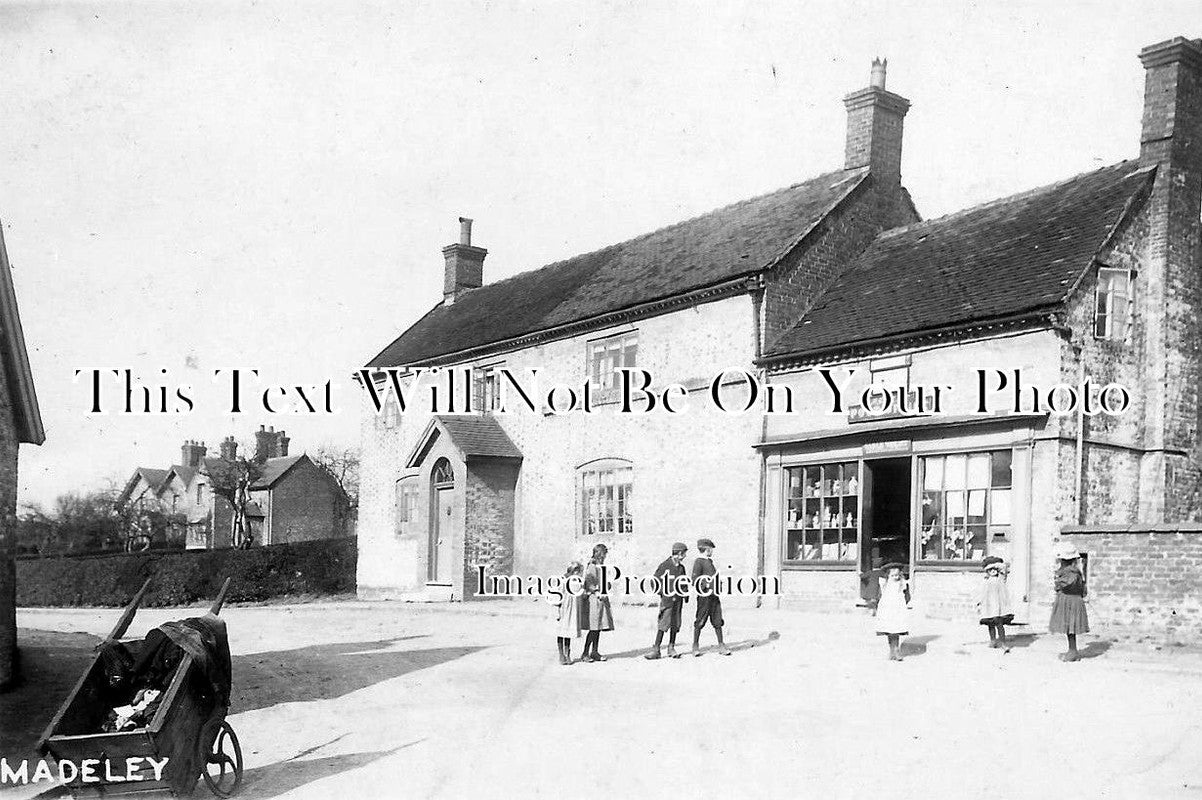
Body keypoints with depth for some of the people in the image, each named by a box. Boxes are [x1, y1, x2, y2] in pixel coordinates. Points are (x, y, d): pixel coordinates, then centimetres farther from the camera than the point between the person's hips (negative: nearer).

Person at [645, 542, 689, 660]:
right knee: (664, 623, -10)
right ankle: (656, 649, -8)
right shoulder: (664, 566, -6)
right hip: (667, 599, -6)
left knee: (675, 624, 6)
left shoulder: (681, 567, 13)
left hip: (678, 600, 6)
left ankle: (671, 648, 14)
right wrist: (663, 593, -10)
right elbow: (655, 581, -5)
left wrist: (684, 598, 14)